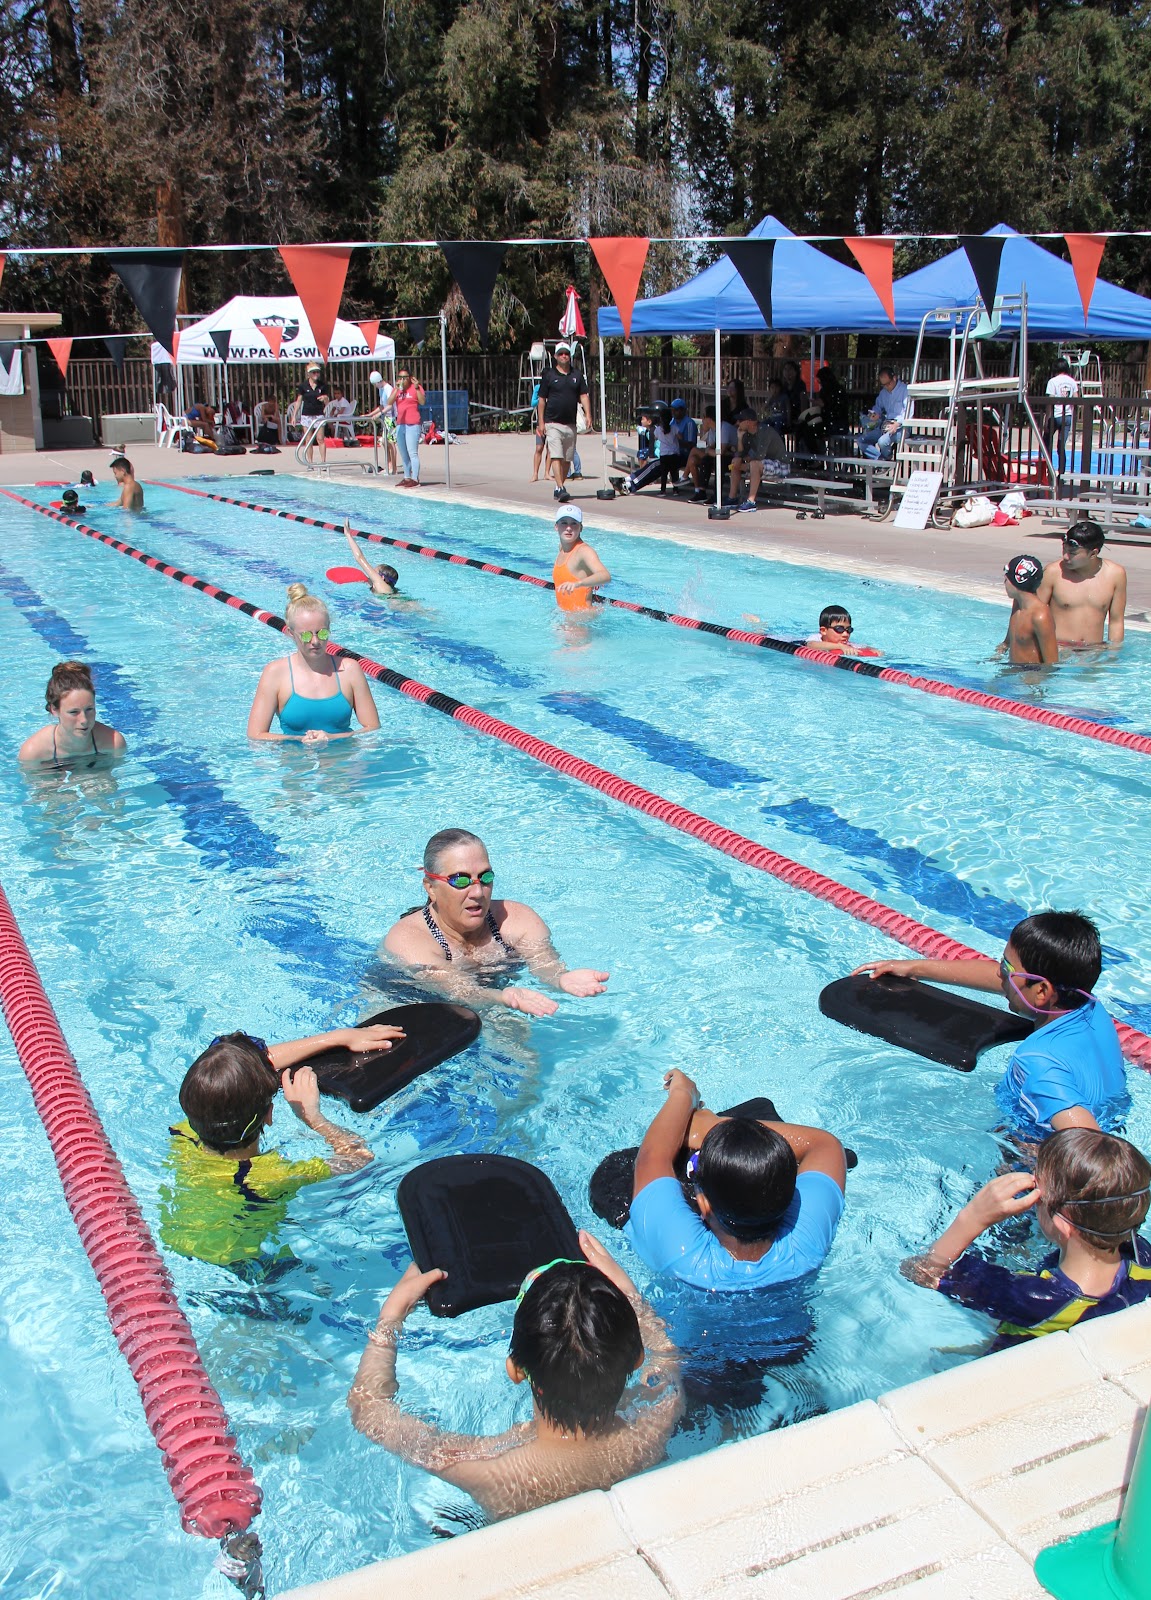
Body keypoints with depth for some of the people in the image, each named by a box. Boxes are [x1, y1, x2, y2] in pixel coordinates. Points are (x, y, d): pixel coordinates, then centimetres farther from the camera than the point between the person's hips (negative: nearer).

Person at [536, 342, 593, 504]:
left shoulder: (577, 376, 11)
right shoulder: (549, 375, 2)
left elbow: (583, 396, 7)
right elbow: (541, 399, 3)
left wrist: (588, 415, -9)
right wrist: (541, 422, -3)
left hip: (570, 424, 4)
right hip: (553, 423, -4)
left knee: (567, 459, 8)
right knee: (556, 456, -14)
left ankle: (559, 487, 20)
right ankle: (560, 489, -21)